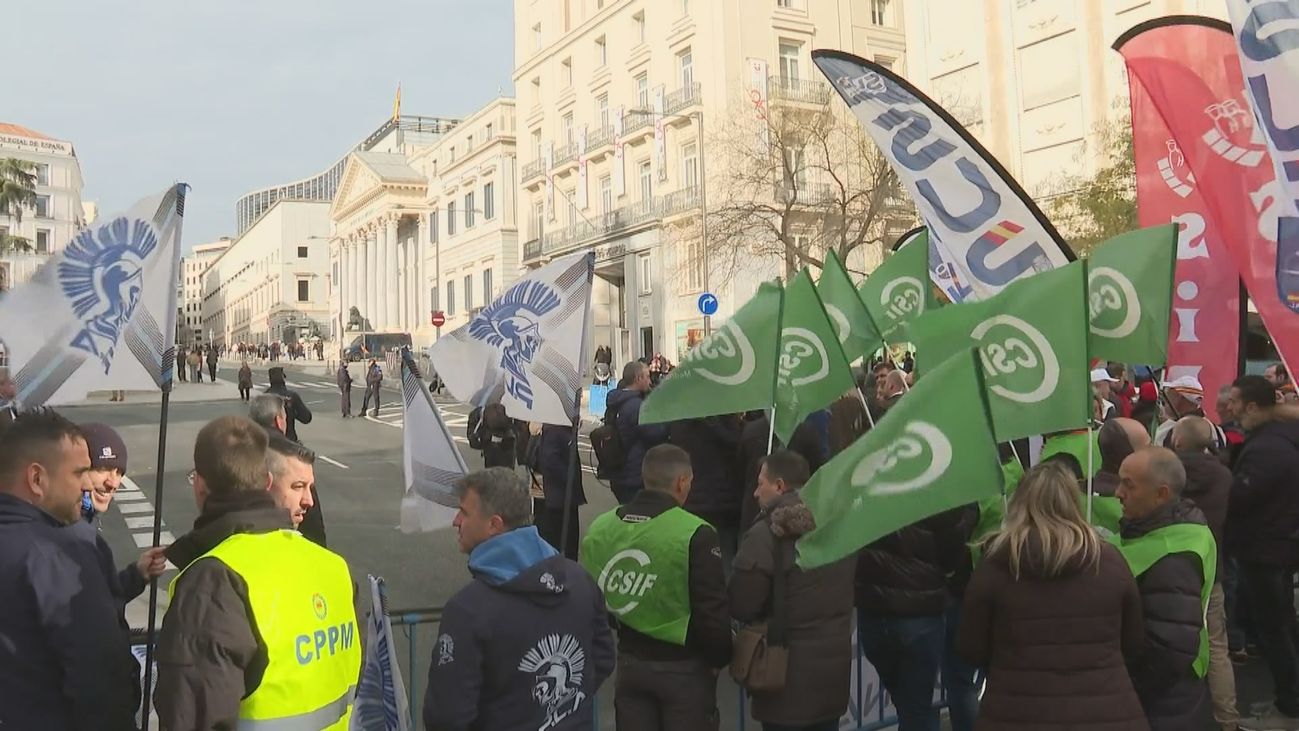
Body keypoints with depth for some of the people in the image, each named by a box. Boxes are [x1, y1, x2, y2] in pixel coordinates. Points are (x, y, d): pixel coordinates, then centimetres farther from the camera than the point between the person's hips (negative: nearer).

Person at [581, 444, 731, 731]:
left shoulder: (598, 529, -3)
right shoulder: (695, 534, -20)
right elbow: (712, 612, -17)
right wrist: (719, 658, 1)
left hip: (629, 662, 4)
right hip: (684, 667, -4)